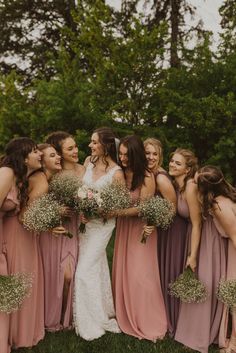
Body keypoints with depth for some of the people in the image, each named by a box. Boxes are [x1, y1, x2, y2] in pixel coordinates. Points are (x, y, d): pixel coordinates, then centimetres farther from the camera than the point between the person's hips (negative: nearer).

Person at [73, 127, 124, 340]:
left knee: (85, 271, -5)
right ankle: (104, 314, 36)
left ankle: (92, 322, 14)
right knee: (97, 268, 16)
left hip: (102, 223, -6)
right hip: (85, 220, 6)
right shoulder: (88, 161, 1)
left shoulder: (116, 173, -17)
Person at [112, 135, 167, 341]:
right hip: (124, 226, 5)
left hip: (141, 228, -5)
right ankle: (126, 318, 29)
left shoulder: (147, 177, -16)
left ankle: (147, 323, 19)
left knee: (140, 275, 0)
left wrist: (116, 212, -22)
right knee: (122, 272, 9)